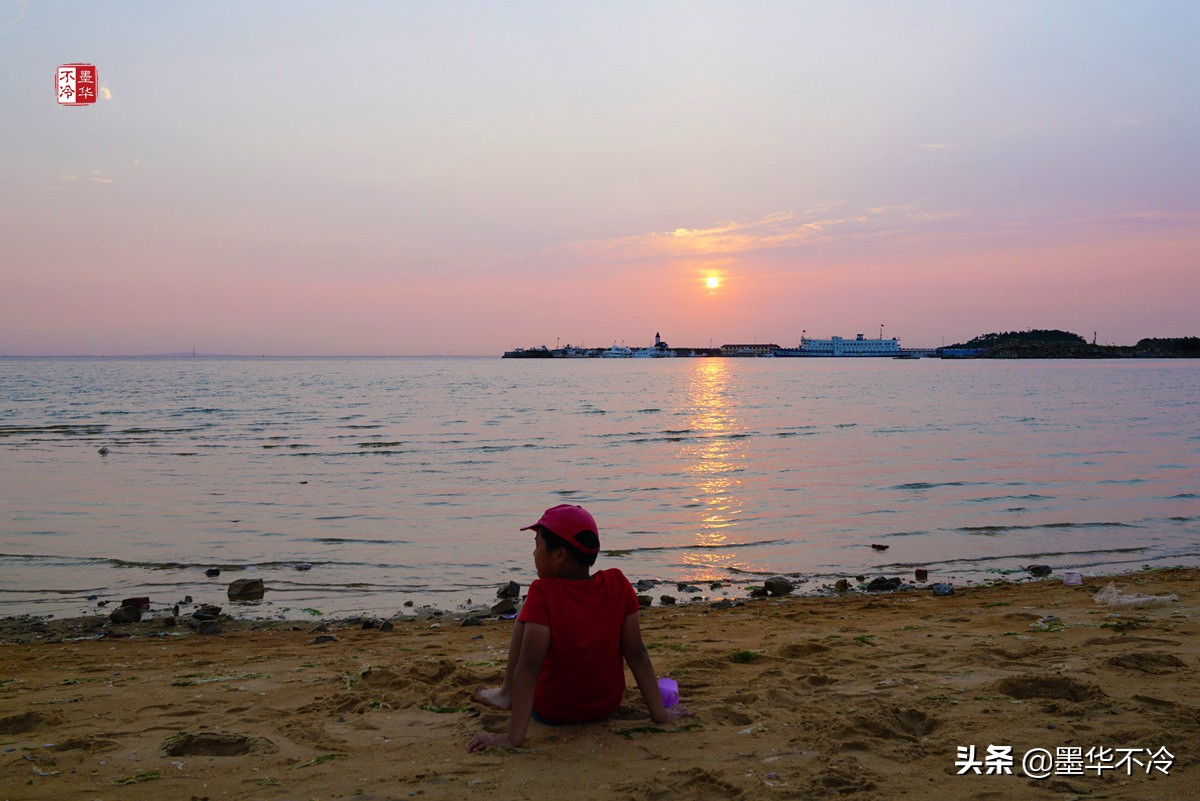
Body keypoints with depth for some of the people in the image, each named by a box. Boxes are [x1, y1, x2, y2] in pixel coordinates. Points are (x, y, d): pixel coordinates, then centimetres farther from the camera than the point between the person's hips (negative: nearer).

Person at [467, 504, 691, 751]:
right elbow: (636, 654, -11)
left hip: (551, 712, -3)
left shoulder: (543, 593, -24)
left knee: (522, 624, 12)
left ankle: (506, 693, 25)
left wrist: (514, 737, -28)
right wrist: (660, 713, -5)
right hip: (607, 707, 3)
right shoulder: (618, 584, -13)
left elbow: (529, 667, -28)